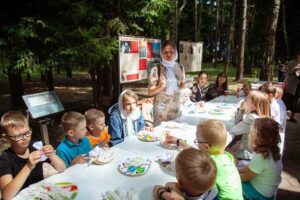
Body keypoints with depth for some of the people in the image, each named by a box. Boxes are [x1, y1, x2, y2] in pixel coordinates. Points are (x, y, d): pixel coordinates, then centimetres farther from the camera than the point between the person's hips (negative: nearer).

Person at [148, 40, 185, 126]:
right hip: (161, 107, -4)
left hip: (176, 106, 4)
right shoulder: (156, 69, -13)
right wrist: (161, 87, -27)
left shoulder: (180, 68, 1)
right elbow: (150, 92, -12)